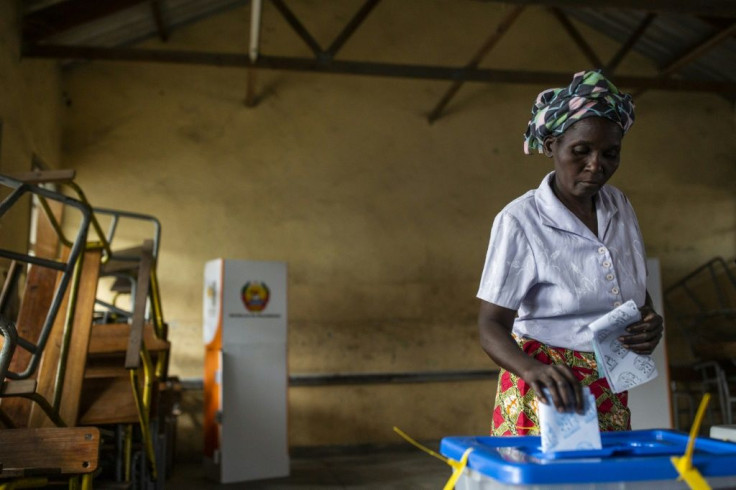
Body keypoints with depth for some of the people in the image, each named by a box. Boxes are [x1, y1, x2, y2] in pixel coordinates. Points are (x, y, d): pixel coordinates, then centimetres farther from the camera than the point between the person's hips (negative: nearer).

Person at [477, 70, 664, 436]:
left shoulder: (619, 207, 4)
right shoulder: (519, 221, -15)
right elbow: (492, 327, -17)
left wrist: (651, 323, -6)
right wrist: (532, 370, -37)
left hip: (611, 394, 5)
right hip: (545, 392, -5)